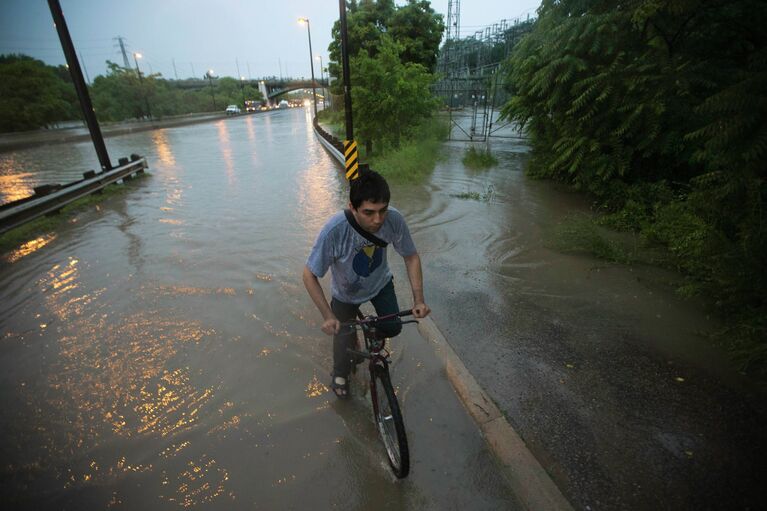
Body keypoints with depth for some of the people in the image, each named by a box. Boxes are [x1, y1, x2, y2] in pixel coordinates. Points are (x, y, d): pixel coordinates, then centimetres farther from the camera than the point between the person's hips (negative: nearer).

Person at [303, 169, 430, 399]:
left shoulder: (394, 220, -32)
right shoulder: (334, 230, -41)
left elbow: (411, 256, -14)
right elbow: (309, 275, -27)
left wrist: (418, 299, -20)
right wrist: (328, 316, -31)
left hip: (380, 283, 2)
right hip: (346, 293, -2)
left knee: (393, 328, -2)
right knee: (344, 339, 8)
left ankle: (374, 333, 36)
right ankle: (340, 374, 43)